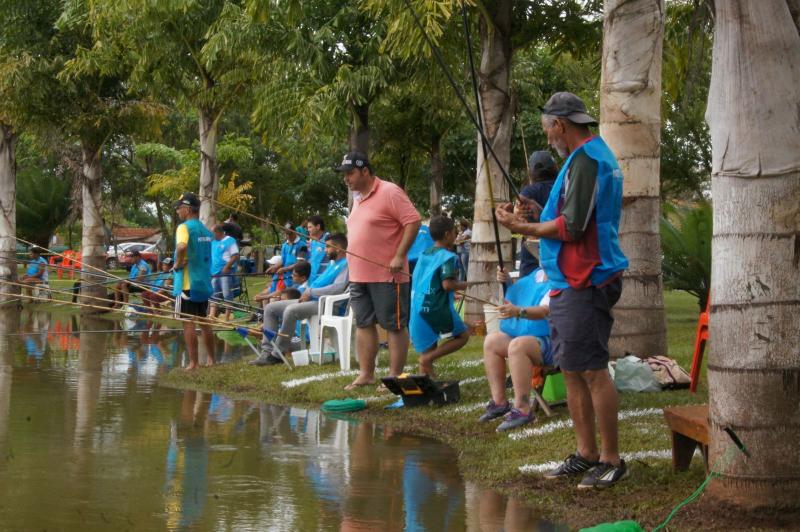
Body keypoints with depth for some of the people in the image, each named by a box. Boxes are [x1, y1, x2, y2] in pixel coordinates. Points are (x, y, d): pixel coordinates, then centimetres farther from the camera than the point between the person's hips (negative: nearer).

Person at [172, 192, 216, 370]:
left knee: (188, 323, -3)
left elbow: (182, 246, -32)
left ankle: (193, 363, -3)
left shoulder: (184, 227, -13)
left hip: (187, 283, -8)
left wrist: (177, 264, -17)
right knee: (204, 322, 16)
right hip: (204, 282, 8)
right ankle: (212, 360, 22)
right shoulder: (205, 230, 12)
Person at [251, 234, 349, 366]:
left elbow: (338, 288, -24)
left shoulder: (346, 265, -9)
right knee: (270, 308, 3)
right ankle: (267, 350, -7)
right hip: (310, 300, 11)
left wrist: (310, 292, -15)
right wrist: (306, 293, 7)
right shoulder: (334, 264, 24)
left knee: (290, 310, -35)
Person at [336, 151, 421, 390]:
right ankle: (366, 374, 17)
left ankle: (395, 377, 2)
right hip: (359, 275, 9)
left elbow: (413, 222, -17)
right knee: (363, 324, 11)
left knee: (394, 325, -2)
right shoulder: (358, 198, 16)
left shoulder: (389, 192, -12)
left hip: (386, 275, -9)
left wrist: (399, 256, -22)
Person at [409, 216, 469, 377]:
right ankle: (428, 357, -7)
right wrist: (463, 285, 0)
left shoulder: (423, 255, 15)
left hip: (417, 309, 7)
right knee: (462, 335, 10)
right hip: (438, 308, -7)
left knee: (427, 350, 13)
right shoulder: (448, 257, -8)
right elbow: (447, 284, -18)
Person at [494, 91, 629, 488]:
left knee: (592, 371, -8)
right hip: (570, 282, 11)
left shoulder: (585, 160, -14)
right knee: (572, 371, 13)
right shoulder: (597, 155, 19)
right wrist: (539, 215, 24)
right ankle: (586, 454, 18)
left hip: (585, 282, -11)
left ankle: (611, 460, -4)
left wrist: (523, 228, -10)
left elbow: (572, 227, -20)